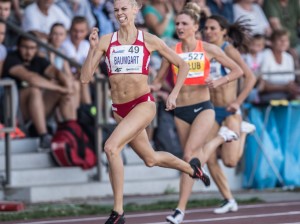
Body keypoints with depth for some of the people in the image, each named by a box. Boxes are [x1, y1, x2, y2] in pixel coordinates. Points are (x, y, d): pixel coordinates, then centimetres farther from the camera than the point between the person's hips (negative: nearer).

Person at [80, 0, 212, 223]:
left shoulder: (148, 40, -3)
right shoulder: (106, 41, 1)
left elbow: (183, 65, 7)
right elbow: (85, 78, -4)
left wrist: (174, 94, -1)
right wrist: (92, 48, -15)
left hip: (143, 104, -5)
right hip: (119, 109, 5)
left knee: (111, 147, -26)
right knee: (151, 159, 19)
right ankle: (190, 167, 51)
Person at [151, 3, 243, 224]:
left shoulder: (208, 49, -2)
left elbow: (237, 70, 6)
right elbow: (159, 81, 10)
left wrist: (219, 82, -12)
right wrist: (150, 88, -13)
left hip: (203, 108, -3)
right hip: (181, 111, 4)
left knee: (189, 156, -18)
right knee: (197, 159, 12)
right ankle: (221, 137, 45)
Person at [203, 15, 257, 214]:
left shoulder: (229, 50, -9)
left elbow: (250, 77, -15)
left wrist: (238, 102, -19)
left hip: (229, 110, -6)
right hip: (211, 111, 6)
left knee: (230, 161, -11)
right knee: (211, 160, -2)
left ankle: (243, 130, 18)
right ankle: (229, 201, 11)